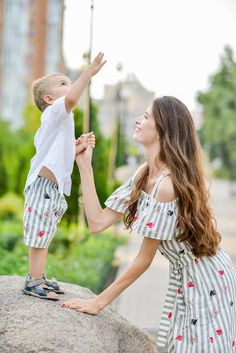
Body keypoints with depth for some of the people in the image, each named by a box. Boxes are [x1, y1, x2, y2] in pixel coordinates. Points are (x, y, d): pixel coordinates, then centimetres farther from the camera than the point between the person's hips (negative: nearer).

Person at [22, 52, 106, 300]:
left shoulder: (61, 122, 21)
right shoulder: (54, 113, -10)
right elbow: (71, 98, -32)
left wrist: (78, 147, 5)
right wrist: (89, 72, -32)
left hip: (55, 188, 10)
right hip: (44, 185, -10)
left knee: (43, 235, 16)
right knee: (38, 235, -4)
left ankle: (38, 277, 25)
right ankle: (34, 282, 2)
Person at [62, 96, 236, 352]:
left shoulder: (167, 183, -28)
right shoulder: (144, 174, -1)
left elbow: (144, 259, -22)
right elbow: (98, 222, -4)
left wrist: (99, 302, -15)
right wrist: (84, 165, -5)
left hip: (208, 279, -8)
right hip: (183, 276, 9)